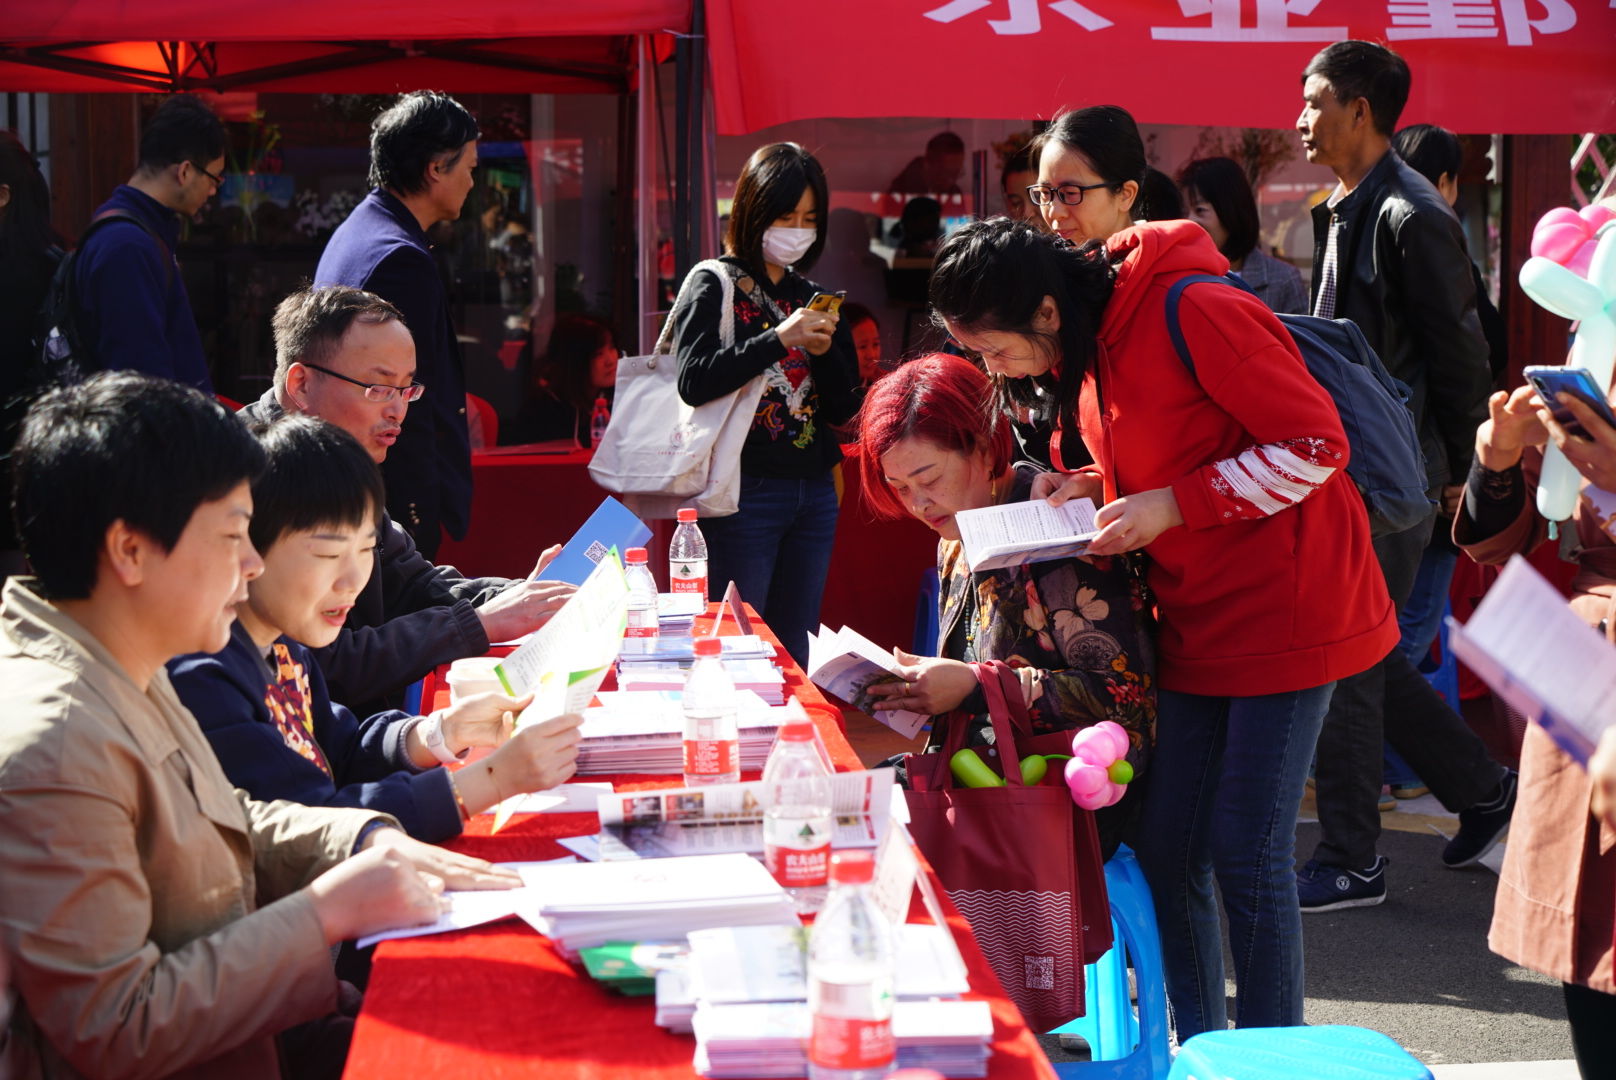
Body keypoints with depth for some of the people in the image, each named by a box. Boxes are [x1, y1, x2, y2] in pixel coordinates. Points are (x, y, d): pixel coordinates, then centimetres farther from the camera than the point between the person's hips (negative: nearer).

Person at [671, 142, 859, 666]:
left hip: (814, 491, 6)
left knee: (796, 652, 9)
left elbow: (843, 408, 13)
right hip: (746, 490, -6)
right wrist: (779, 340, -20)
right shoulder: (715, 287, -1)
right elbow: (693, 382, -16)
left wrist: (824, 350, -6)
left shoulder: (812, 297, 15)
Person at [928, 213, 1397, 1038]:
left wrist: (1169, 506, -20)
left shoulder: (1194, 311, -21)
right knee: (1165, 847, 6)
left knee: (1245, 854, -6)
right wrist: (1097, 488, -1)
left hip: (1283, 611, -8)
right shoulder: (1088, 343, 6)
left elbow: (1314, 444, -19)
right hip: (1196, 617, 8)